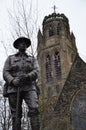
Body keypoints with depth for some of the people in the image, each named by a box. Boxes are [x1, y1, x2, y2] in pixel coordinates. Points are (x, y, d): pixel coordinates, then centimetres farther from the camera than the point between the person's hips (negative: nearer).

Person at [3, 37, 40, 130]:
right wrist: (13, 81, -17)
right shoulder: (10, 59, 18)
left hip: (29, 88, 0)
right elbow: (5, 73, 5)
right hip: (14, 88, 0)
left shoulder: (32, 59, 20)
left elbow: (36, 72, 3)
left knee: (34, 109, -22)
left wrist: (27, 76, -20)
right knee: (16, 114, -5)